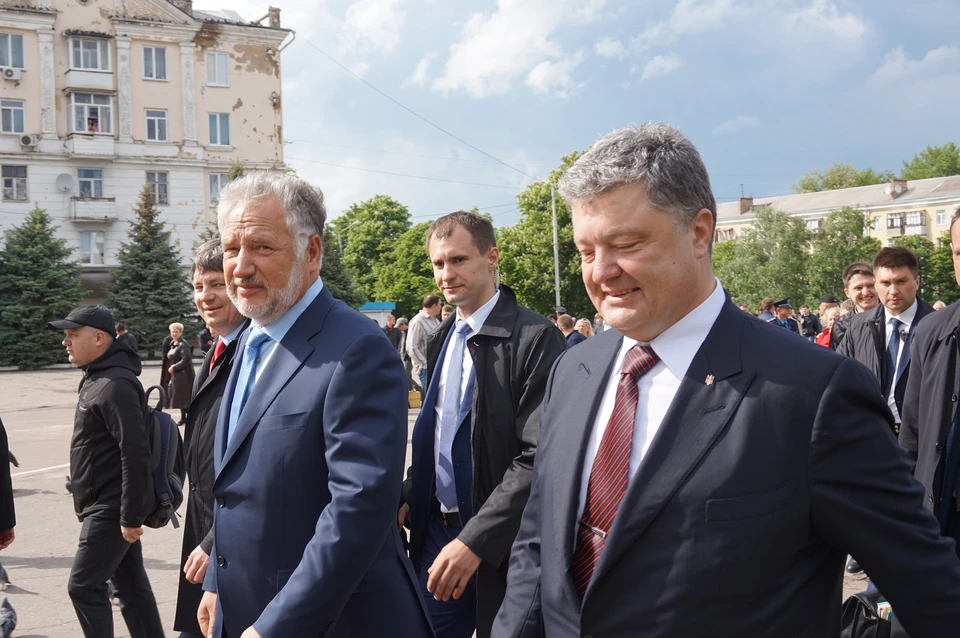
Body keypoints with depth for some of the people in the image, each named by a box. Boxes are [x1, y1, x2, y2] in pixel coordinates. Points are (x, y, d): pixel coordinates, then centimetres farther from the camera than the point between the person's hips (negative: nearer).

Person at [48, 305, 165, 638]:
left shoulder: (116, 385, -20)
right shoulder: (96, 378, 12)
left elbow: (135, 454, -25)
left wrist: (131, 515, -23)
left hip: (111, 508, -10)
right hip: (107, 506, 10)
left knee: (83, 585, -2)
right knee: (132, 585, 13)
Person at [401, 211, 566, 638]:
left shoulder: (534, 339, -15)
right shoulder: (440, 340, 9)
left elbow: (540, 457, -19)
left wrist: (476, 539, -21)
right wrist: (408, 497, 4)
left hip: (500, 542, -6)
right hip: (435, 530, 6)